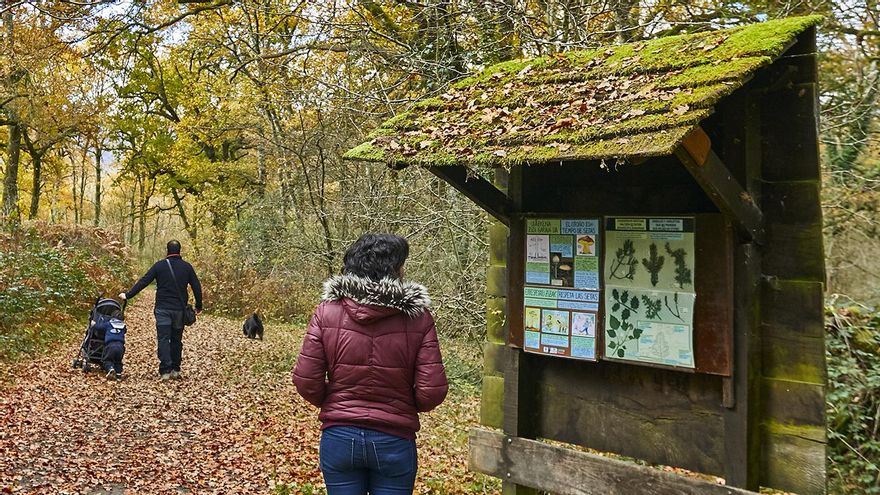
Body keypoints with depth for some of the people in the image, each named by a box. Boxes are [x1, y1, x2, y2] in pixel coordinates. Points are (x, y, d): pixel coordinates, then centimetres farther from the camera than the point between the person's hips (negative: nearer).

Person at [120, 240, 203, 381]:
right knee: (176, 340, 13)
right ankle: (175, 370, 15)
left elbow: (143, 282, -4)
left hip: (163, 309, -2)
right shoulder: (187, 267, 3)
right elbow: (197, 287, 5)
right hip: (179, 310, 2)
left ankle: (165, 371, -12)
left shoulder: (159, 265, -2)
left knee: (163, 339, -3)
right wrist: (198, 306, 15)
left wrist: (128, 295, 4)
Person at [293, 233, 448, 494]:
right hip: (394, 441, -1)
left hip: (339, 437, 1)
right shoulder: (418, 316, -11)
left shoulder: (327, 310, -8)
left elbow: (306, 382, -8)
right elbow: (431, 391, -12)